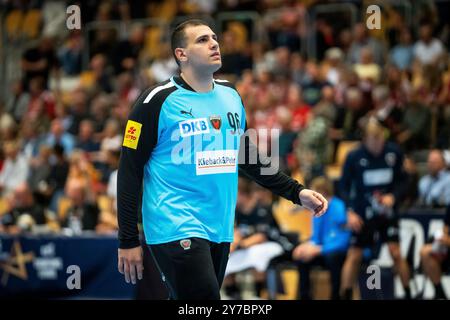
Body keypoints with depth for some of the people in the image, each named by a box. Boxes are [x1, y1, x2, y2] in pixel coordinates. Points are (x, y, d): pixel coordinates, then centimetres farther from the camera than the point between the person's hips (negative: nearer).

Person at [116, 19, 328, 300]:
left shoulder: (231, 95, 13)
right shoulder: (158, 101, -7)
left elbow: (247, 158, 25)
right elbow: (130, 171, -6)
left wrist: (297, 192, 16)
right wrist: (128, 241, -8)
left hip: (220, 231, 6)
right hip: (176, 231, -6)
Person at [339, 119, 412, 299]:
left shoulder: (394, 153, -7)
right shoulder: (354, 157, -12)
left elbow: (401, 181, 4)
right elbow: (345, 186, -2)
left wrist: (393, 196, -15)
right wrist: (350, 212, -13)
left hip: (387, 212, 1)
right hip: (362, 215, -1)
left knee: (396, 253, -4)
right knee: (354, 256, 1)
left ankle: (409, 295, 9)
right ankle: (345, 296, 12)